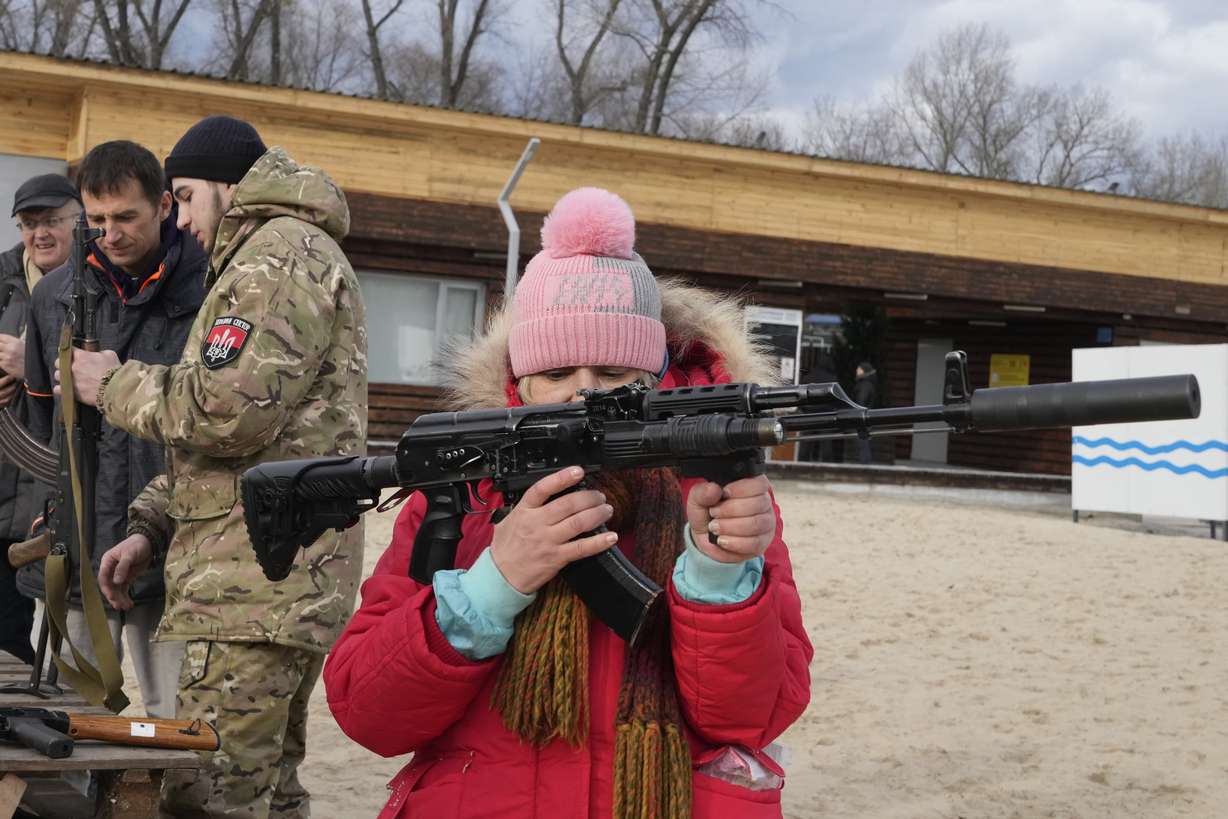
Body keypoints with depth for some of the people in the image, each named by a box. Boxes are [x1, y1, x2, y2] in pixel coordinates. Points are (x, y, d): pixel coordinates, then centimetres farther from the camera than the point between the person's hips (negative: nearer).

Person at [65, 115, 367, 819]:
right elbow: (220, 438, 29)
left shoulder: (284, 251, -7)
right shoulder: (258, 264, 28)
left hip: (259, 582, -11)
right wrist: (150, 528, 17)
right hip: (283, 579, 11)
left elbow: (228, 410, -20)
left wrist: (117, 385, -4)